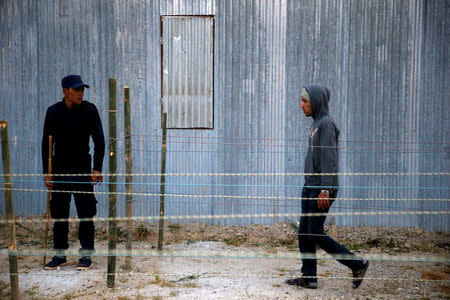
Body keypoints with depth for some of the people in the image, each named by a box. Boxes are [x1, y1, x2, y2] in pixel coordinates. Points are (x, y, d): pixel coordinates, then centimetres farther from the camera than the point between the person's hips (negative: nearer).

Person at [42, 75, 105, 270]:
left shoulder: (89, 110, -3)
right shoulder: (53, 112, 2)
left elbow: (99, 140, -2)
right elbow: (46, 142, 7)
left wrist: (97, 169, -9)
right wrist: (46, 172, 1)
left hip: (82, 170, -2)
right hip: (59, 170, 2)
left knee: (85, 214, -1)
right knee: (58, 213, 8)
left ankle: (86, 255, 8)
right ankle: (60, 254, 20)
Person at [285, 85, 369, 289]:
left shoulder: (326, 124, -14)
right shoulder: (315, 124, 16)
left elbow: (329, 159, -21)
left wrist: (325, 190, -25)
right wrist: (310, 186, 18)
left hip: (322, 189, -9)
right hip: (309, 186, 10)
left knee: (315, 234, -6)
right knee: (304, 233, 9)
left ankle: (357, 264, 5)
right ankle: (309, 277, 15)